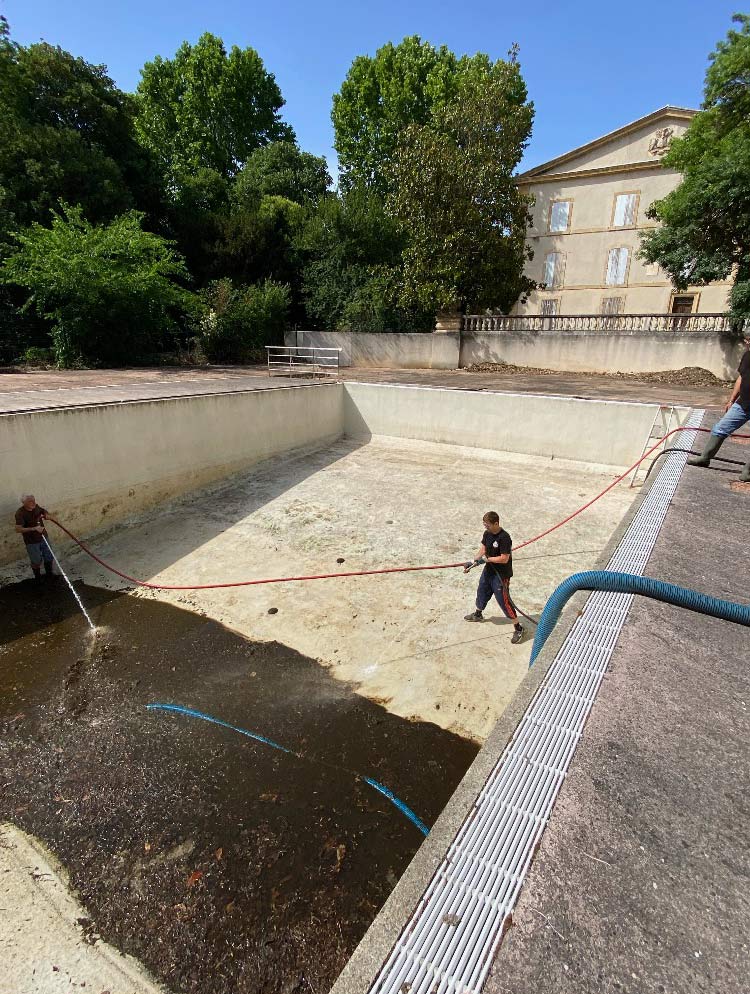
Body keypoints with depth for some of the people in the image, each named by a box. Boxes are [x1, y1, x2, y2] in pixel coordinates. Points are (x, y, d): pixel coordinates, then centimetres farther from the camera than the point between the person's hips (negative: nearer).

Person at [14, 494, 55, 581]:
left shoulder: (36, 507, -7)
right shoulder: (20, 513, -22)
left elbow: (45, 512, 14)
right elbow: (18, 529, -26)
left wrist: (44, 515, -9)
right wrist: (34, 528, -33)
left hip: (43, 537, 5)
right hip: (32, 541, -5)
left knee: (49, 558, 18)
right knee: (36, 561, 9)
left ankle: (50, 574, 40)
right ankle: (38, 578, 33)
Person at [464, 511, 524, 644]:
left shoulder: (504, 538, -27)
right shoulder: (487, 533, -3)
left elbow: (504, 559, -27)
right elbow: (483, 549, 7)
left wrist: (486, 559, -22)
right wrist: (473, 562, -4)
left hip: (501, 575, -8)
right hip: (488, 570, 8)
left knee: (504, 600, -3)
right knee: (482, 592, 25)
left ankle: (518, 628, 11)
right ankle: (478, 614, 51)